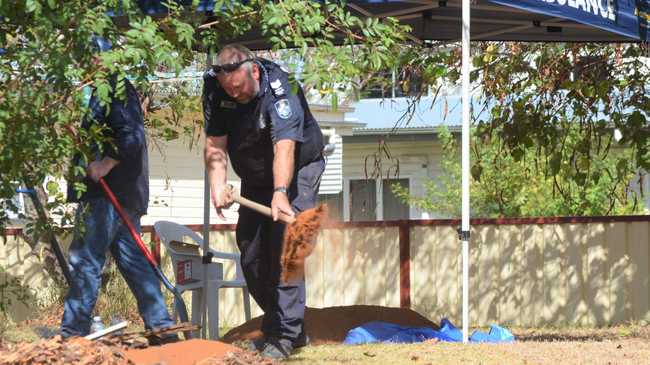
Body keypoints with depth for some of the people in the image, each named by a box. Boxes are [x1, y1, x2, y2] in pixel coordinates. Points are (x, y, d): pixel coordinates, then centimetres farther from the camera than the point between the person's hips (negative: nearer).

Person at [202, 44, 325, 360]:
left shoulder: (279, 88, -31)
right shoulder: (215, 89, -15)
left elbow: (284, 147, -42)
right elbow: (215, 143, -17)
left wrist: (280, 193, -54)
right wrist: (217, 183, -33)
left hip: (297, 171, -6)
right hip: (255, 178, 6)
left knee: (284, 247, -19)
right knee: (251, 255, 6)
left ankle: (286, 335, -18)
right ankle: (275, 326, 21)